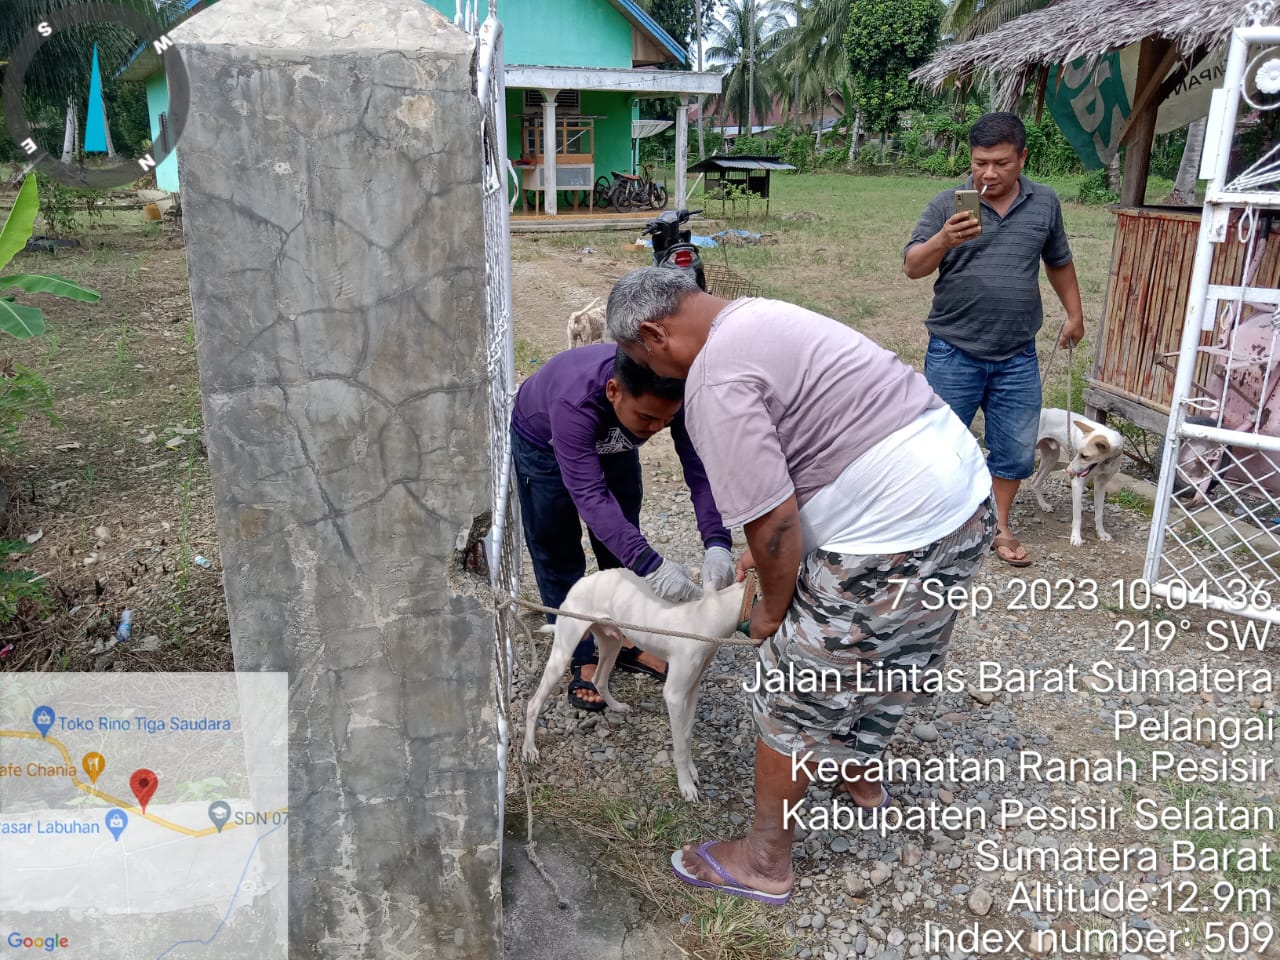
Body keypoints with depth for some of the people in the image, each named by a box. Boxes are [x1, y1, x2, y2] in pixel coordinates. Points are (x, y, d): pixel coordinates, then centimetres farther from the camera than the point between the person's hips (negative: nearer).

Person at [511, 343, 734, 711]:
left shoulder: (674, 394, -35)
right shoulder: (574, 401, -47)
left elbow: (700, 468, -36)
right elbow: (589, 495, -51)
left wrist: (717, 542, -51)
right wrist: (651, 565, -60)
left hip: (611, 441, 4)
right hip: (544, 443, -4)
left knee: (623, 544, 9)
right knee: (559, 554, 0)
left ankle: (628, 643, 25)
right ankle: (582, 660, 13)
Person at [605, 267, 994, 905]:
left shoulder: (715, 380, -19)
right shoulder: (758, 316, 13)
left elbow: (773, 522, -20)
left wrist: (773, 607, -2)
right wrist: (767, 545, 21)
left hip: (895, 536, -10)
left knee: (793, 697, 7)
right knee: (888, 654, 30)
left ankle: (764, 862, 24)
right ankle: (862, 773, 54)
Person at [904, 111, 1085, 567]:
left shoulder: (1045, 203, 5)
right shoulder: (947, 204, -5)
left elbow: (1058, 262, 20)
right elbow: (912, 267, -11)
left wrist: (1075, 313, 23)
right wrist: (943, 241, -29)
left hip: (1017, 358, 3)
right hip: (953, 353, -3)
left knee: (1015, 449, 10)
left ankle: (998, 526, 28)